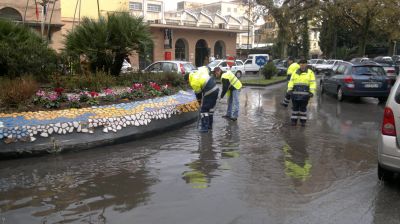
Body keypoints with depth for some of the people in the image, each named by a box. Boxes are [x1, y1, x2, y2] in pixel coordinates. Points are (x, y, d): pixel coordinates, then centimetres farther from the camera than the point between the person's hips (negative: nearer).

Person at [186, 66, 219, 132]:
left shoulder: (193, 83, -11)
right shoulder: (197, 72, 8)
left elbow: (198, 93, -1)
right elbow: (205, 68, 27)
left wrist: (200, 102, 15)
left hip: (209, 93, -9)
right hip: (216, 89, 9)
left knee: (204, 109, 1)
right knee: (211, 107, 19)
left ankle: (204, 127, 2)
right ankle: (209, 125, 29)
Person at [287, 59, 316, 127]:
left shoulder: (310, 73, 5)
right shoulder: (295, 72, 13)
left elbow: (313, 83, -1)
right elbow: (291, 82, 8)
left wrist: (312, 92, -12)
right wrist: (289, 90, -5)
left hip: (305, 94, -2)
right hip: (295, 93, 2)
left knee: (303, 108, 3)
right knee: (295, 107, 4)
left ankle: (303, 121, 12)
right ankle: (294, 120, 11)